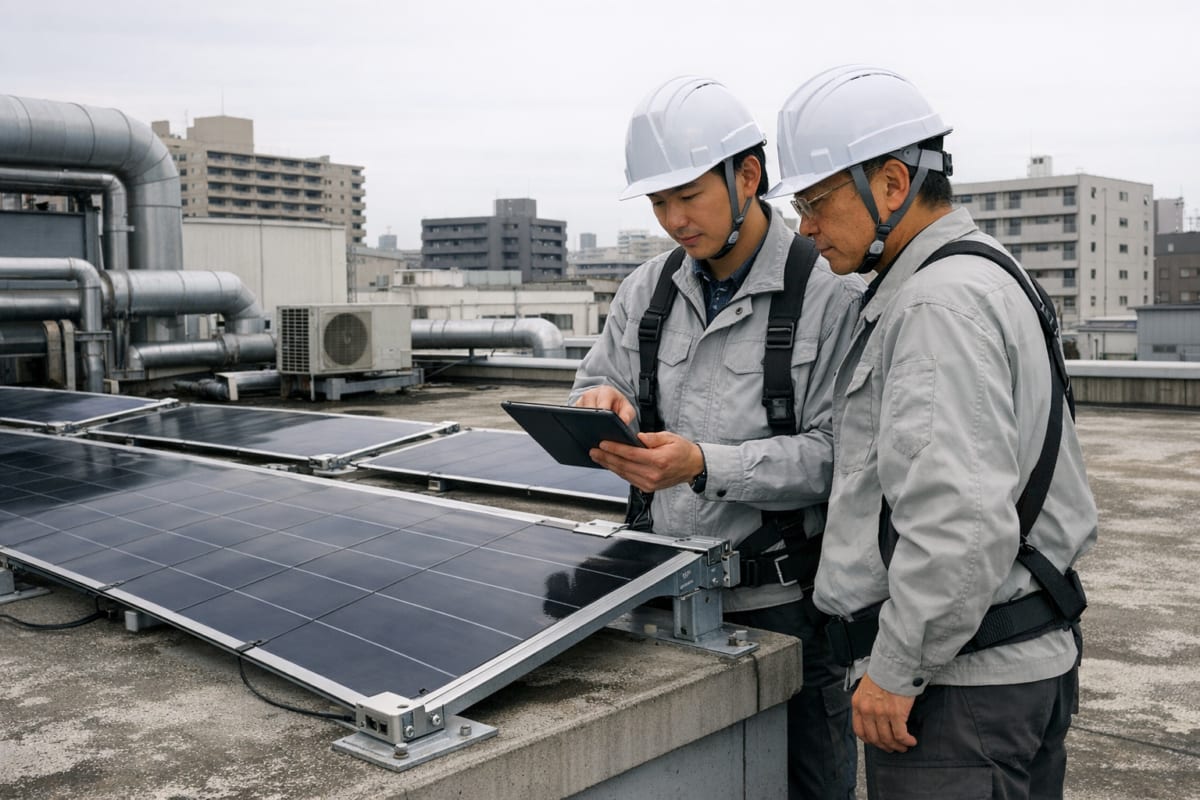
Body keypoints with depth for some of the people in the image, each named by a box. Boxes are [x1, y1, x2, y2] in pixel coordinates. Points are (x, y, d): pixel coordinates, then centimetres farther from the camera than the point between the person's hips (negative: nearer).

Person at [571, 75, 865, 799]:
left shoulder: (831, 293, -11)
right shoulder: (648, 291, 8)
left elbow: (835, 455, -15)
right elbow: (597, 385, 14)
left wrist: (705, 465, -26)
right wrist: (599, 407, -10)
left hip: (782, 604, -5)